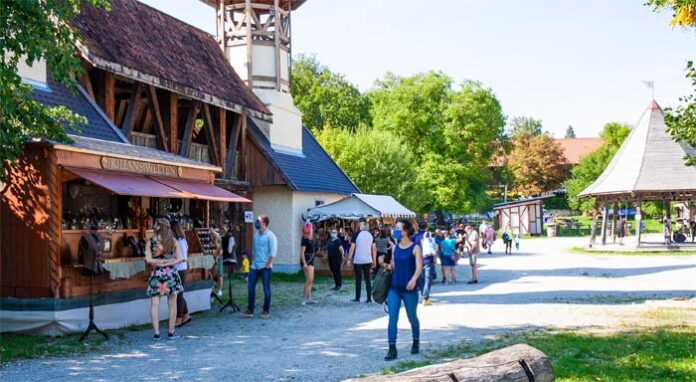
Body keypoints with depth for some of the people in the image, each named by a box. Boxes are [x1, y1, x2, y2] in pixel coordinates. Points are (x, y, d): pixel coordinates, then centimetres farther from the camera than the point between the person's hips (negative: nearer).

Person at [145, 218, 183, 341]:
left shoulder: (150, 241, -2)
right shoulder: (173, 241, 1)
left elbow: (148, 260, -8)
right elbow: (179, 258, -3)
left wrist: (158, 262, 2)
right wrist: (167, 263, -5)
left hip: (156, 275, -1)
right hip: (171, 274, 1)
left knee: (154, 304, 3)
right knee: (172, 304, 8)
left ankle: (156, 332, -2)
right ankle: (171, 332, 11)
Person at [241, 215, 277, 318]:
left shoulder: (270, 236, -9)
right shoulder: (256, 235, 11)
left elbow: (273, 252, -12)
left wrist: (268, 264, -16)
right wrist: (252, 261, 12)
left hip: (265, 267, -7)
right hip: (255, 266, 7)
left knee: (266, 289, 3)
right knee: (251, 288, 4)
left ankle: (266, 311, 12)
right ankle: (250, 310, 10)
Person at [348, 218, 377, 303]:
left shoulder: (356, 234, -8)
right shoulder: (370, 235, 4)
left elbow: (352, 248, -9)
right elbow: (374, 249, 6)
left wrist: (349, 259, -1)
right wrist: (374, 261, 13)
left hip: (358, 261, -3)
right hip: (368, 261, 3)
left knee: (358, 280, 6)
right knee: (367, 279, 7)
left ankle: (357, 298, 13)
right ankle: (369, 298, 2)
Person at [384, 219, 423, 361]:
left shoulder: (415, 248, -6)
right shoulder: (395, 247, 9)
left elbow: (419, 267, -17)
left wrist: (414, 279, -33)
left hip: (409, 289, -4)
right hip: (394, 288, 4)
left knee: (412, 317, 11)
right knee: (392, 318, -5)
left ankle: (416, 342, 35)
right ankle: (392, 349, -5)